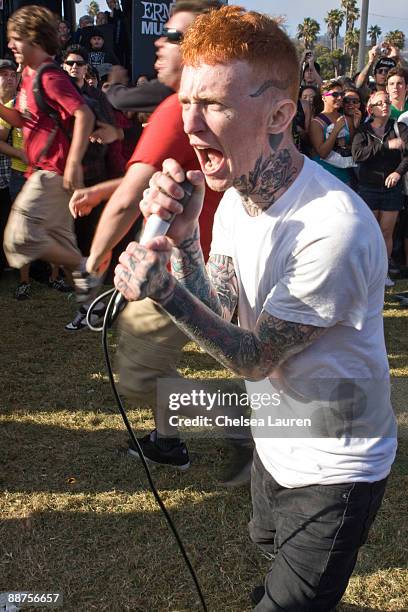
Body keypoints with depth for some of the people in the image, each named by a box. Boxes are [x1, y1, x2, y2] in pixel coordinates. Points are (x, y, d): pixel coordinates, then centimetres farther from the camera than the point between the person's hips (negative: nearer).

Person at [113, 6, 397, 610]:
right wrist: (180, 238, -25)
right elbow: (219, 320, -10)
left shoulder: (335, 228, -33)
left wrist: (164, 290, -37)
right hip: (274, 444, 8)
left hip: (336, 468, -7)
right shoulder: (234, 197, -7)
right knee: (269, 540, 32)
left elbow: (255, 359, -24)